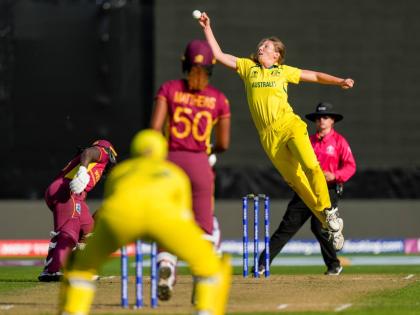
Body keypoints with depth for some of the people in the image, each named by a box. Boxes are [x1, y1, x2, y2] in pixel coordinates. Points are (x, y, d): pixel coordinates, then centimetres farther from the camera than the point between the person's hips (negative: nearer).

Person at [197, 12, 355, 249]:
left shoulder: (284, 71, 14)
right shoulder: (248, 67, 17)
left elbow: (315, 76, 17)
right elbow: (219, 55, 17)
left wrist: (339, 82, 4)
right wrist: (207, 29, 12)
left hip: (290, 125, -1)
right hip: (269, 135, 1)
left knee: (310, 166, -23)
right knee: (295, 180, -2)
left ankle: (328, 211, -15)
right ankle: (328, 223, 2)